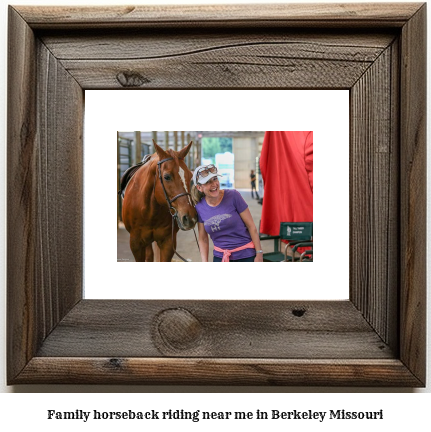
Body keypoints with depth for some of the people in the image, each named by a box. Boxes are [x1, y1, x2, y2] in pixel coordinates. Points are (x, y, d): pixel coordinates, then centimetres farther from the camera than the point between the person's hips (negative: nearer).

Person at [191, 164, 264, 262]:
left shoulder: (233, 196, -11)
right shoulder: (200, 208, -1)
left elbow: (251, 226, -7)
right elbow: (203, 239, 7)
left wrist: (259, 254, -7)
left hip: (245, 256, -3)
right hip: (220, 257, 3)